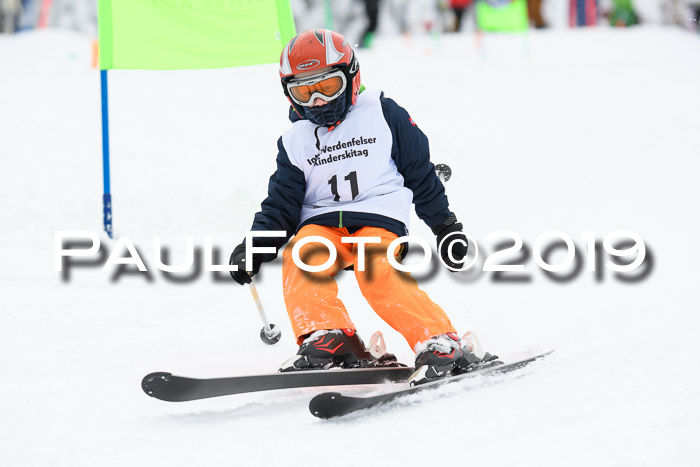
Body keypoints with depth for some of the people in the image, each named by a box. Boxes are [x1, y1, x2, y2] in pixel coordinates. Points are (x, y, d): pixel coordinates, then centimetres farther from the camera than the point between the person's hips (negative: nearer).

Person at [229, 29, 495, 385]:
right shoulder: (294, 142, 16)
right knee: (300, 259, -31)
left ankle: (440, 344, -31)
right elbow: (281, 203, 14)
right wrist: (256, 245, -3)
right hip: (320, 222, 3)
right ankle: (325, 338, -36)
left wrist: (445, 225, 13)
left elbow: (420, 172, 13)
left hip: (379, 218, -3)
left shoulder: (383, 115, 8)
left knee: (379, 275, -32)